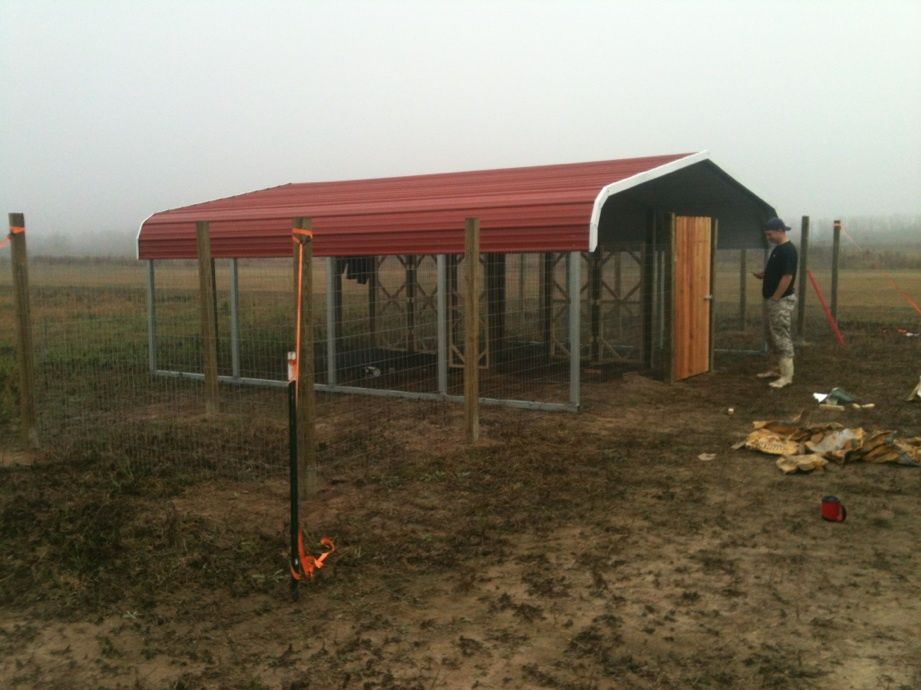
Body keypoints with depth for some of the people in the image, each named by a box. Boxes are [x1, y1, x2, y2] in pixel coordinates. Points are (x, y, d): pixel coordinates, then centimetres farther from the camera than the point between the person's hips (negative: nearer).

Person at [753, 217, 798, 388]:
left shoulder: (788, 250, -18)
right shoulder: (778, 248, 13)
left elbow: (787, 276, -22)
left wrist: (775, 298, -19)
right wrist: (763, 274, 7)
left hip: (782, 301, -10)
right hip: (773, 300, 10)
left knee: (782, 337, -8)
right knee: (774, 337, 16)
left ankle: (787, 376, -5)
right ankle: (779, 369, 25)